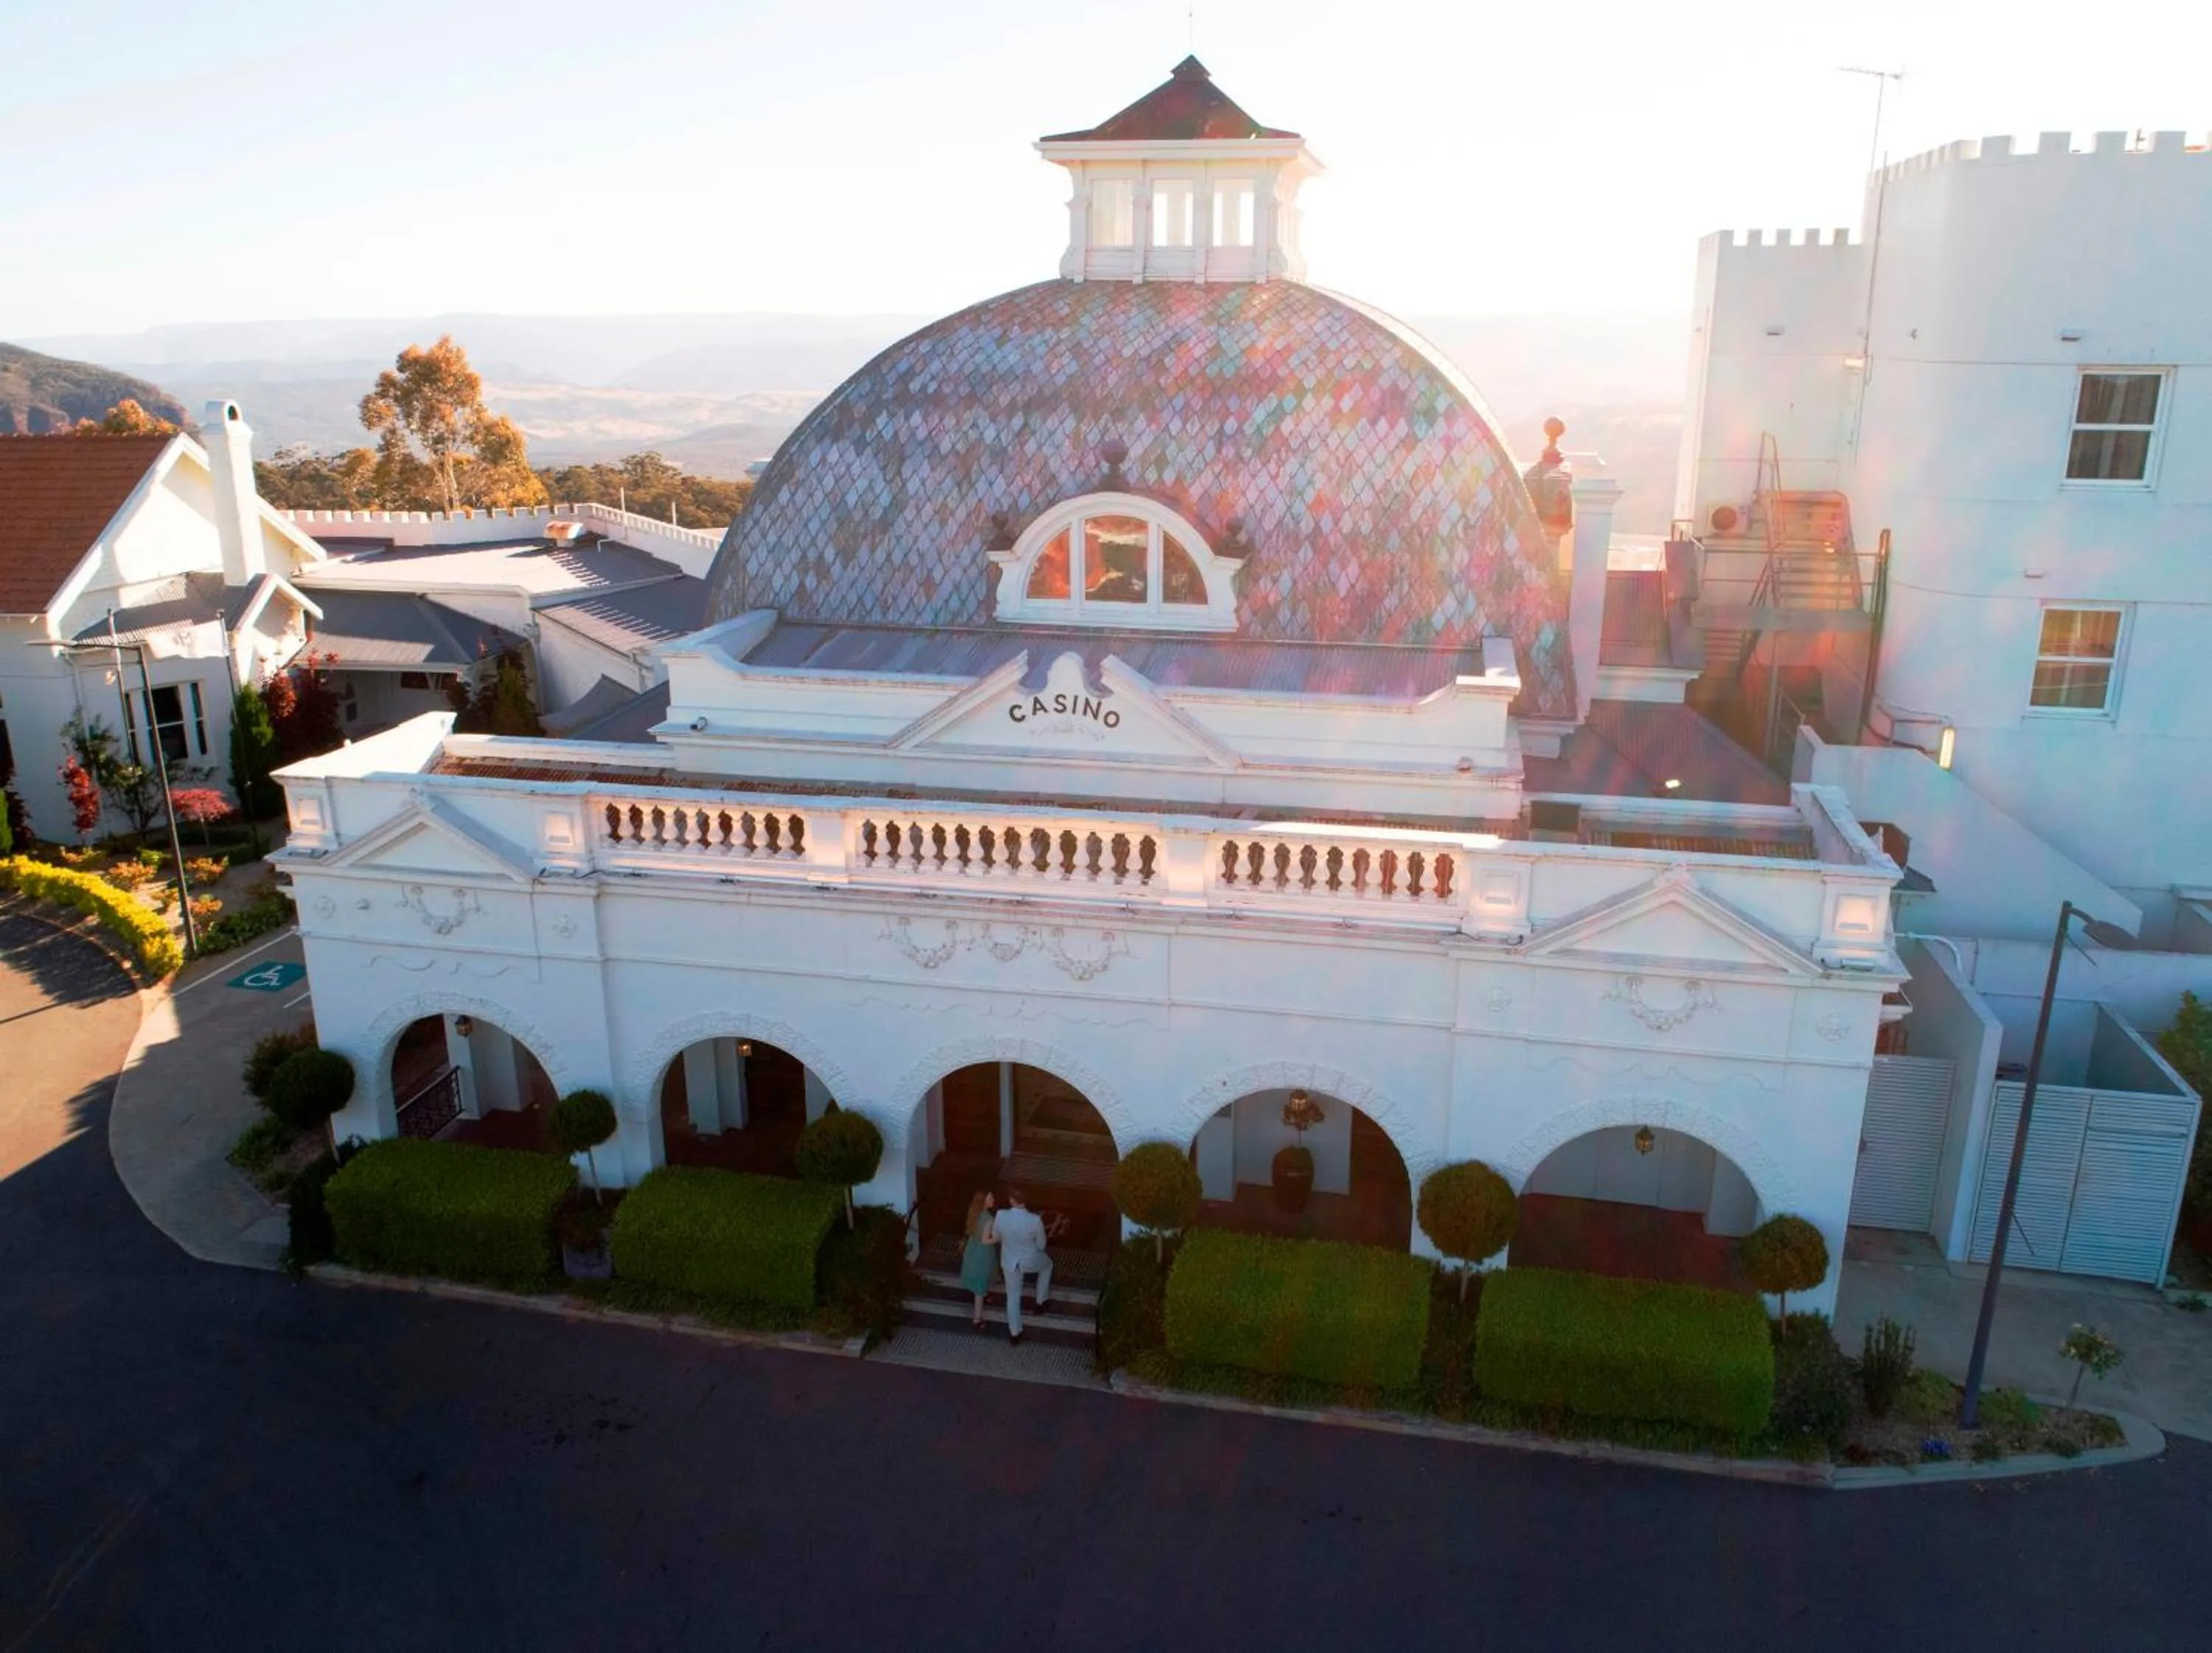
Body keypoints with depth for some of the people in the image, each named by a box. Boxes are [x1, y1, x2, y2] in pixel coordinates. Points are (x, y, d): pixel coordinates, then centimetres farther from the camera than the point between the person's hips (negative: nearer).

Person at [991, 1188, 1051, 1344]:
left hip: (1010, 1262, 2)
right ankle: (1040, 1302, 44)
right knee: (1047, 1265, 35)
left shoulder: (1001, 1216, -26)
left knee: (1013, 1297, 23)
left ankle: (1015, 1334, 37)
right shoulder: (1035, 1220, -31)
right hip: (1031, 1261, -1)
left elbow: (996, 1237, -4)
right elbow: (1041, 1245, -14)